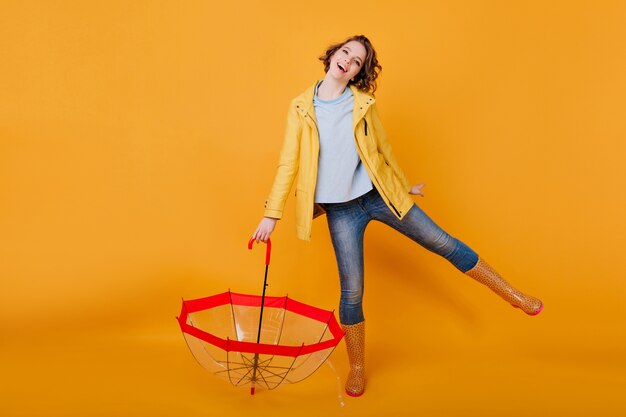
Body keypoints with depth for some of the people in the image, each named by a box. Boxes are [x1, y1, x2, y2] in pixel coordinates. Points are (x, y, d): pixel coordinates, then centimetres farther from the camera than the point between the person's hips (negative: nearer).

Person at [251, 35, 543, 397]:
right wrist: (272, 214, -3)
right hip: (340, 209, -1)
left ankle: (514, 295, 21)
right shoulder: (301, 107, -1)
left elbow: (383, 149, 12)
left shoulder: (363, 103, 0)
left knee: (443, 243, 5)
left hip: (379, 196, 1)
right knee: (352, 291, 2)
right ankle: (357, 369, 22)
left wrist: (404, 185, 21)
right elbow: (288, 163, -1)